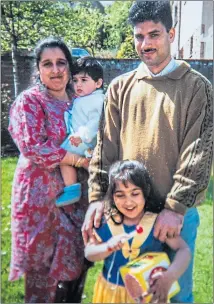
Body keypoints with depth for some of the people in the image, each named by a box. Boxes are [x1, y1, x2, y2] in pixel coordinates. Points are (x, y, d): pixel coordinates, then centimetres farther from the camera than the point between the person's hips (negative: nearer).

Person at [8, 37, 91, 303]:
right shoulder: (29, 101, -8)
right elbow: (33, 148, -19)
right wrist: (79, 159, -15)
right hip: (42, 192, -5)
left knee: (76, 256, 15)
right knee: (44, 262, 6)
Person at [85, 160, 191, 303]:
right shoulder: (106, 222, -11)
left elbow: (184, 250, -21)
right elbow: (88, 253, -5)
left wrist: (169, 277, -38)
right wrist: (108, 247, -26)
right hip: (111, 291, 2)